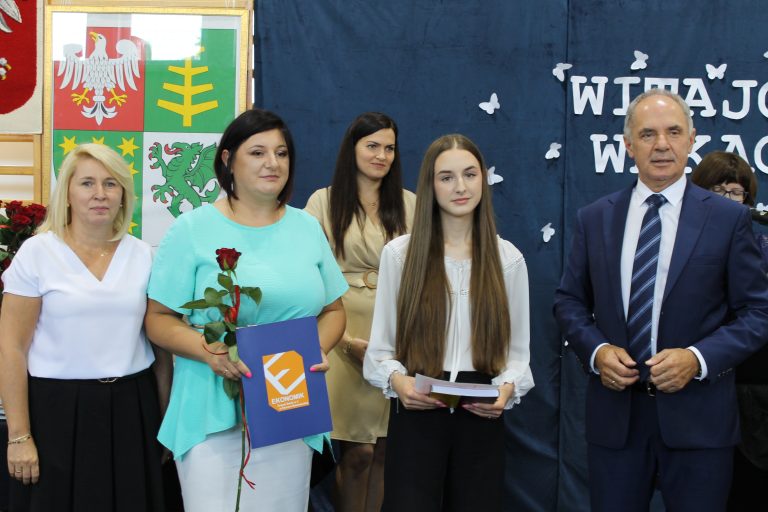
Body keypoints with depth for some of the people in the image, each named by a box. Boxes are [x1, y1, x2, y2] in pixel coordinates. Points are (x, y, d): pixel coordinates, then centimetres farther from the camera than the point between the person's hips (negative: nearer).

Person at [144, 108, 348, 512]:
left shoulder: (307, 229, 10)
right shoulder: (192, 230, -3)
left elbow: (333, 309, 15)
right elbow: (158, 318, -3)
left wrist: (319, 349, -7)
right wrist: (209, 351, -22)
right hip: (214, 414, -4)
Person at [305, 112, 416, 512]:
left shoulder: (409, 204, 9)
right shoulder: (324, 201, 3)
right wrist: (343, 335, -10)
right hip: (345, 331, -2)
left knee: (386, 446, 4)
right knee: (358, 449, -4)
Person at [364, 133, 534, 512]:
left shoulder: (507, 258, 6)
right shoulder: (399, 253, 1)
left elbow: (518, 350, 7)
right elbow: (381, 348, 3)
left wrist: (507, 388, -12)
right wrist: (398, 380, -16)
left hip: (481, 417, 2)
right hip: (417, 414, -1)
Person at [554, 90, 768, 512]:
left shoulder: (728, 218, -1)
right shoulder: (594, 219, 6)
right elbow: (569, 301, 10)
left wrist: (698, 358, -16)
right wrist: (596, 350, -9)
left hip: (698, 417, -2)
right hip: (614, 414, 2)